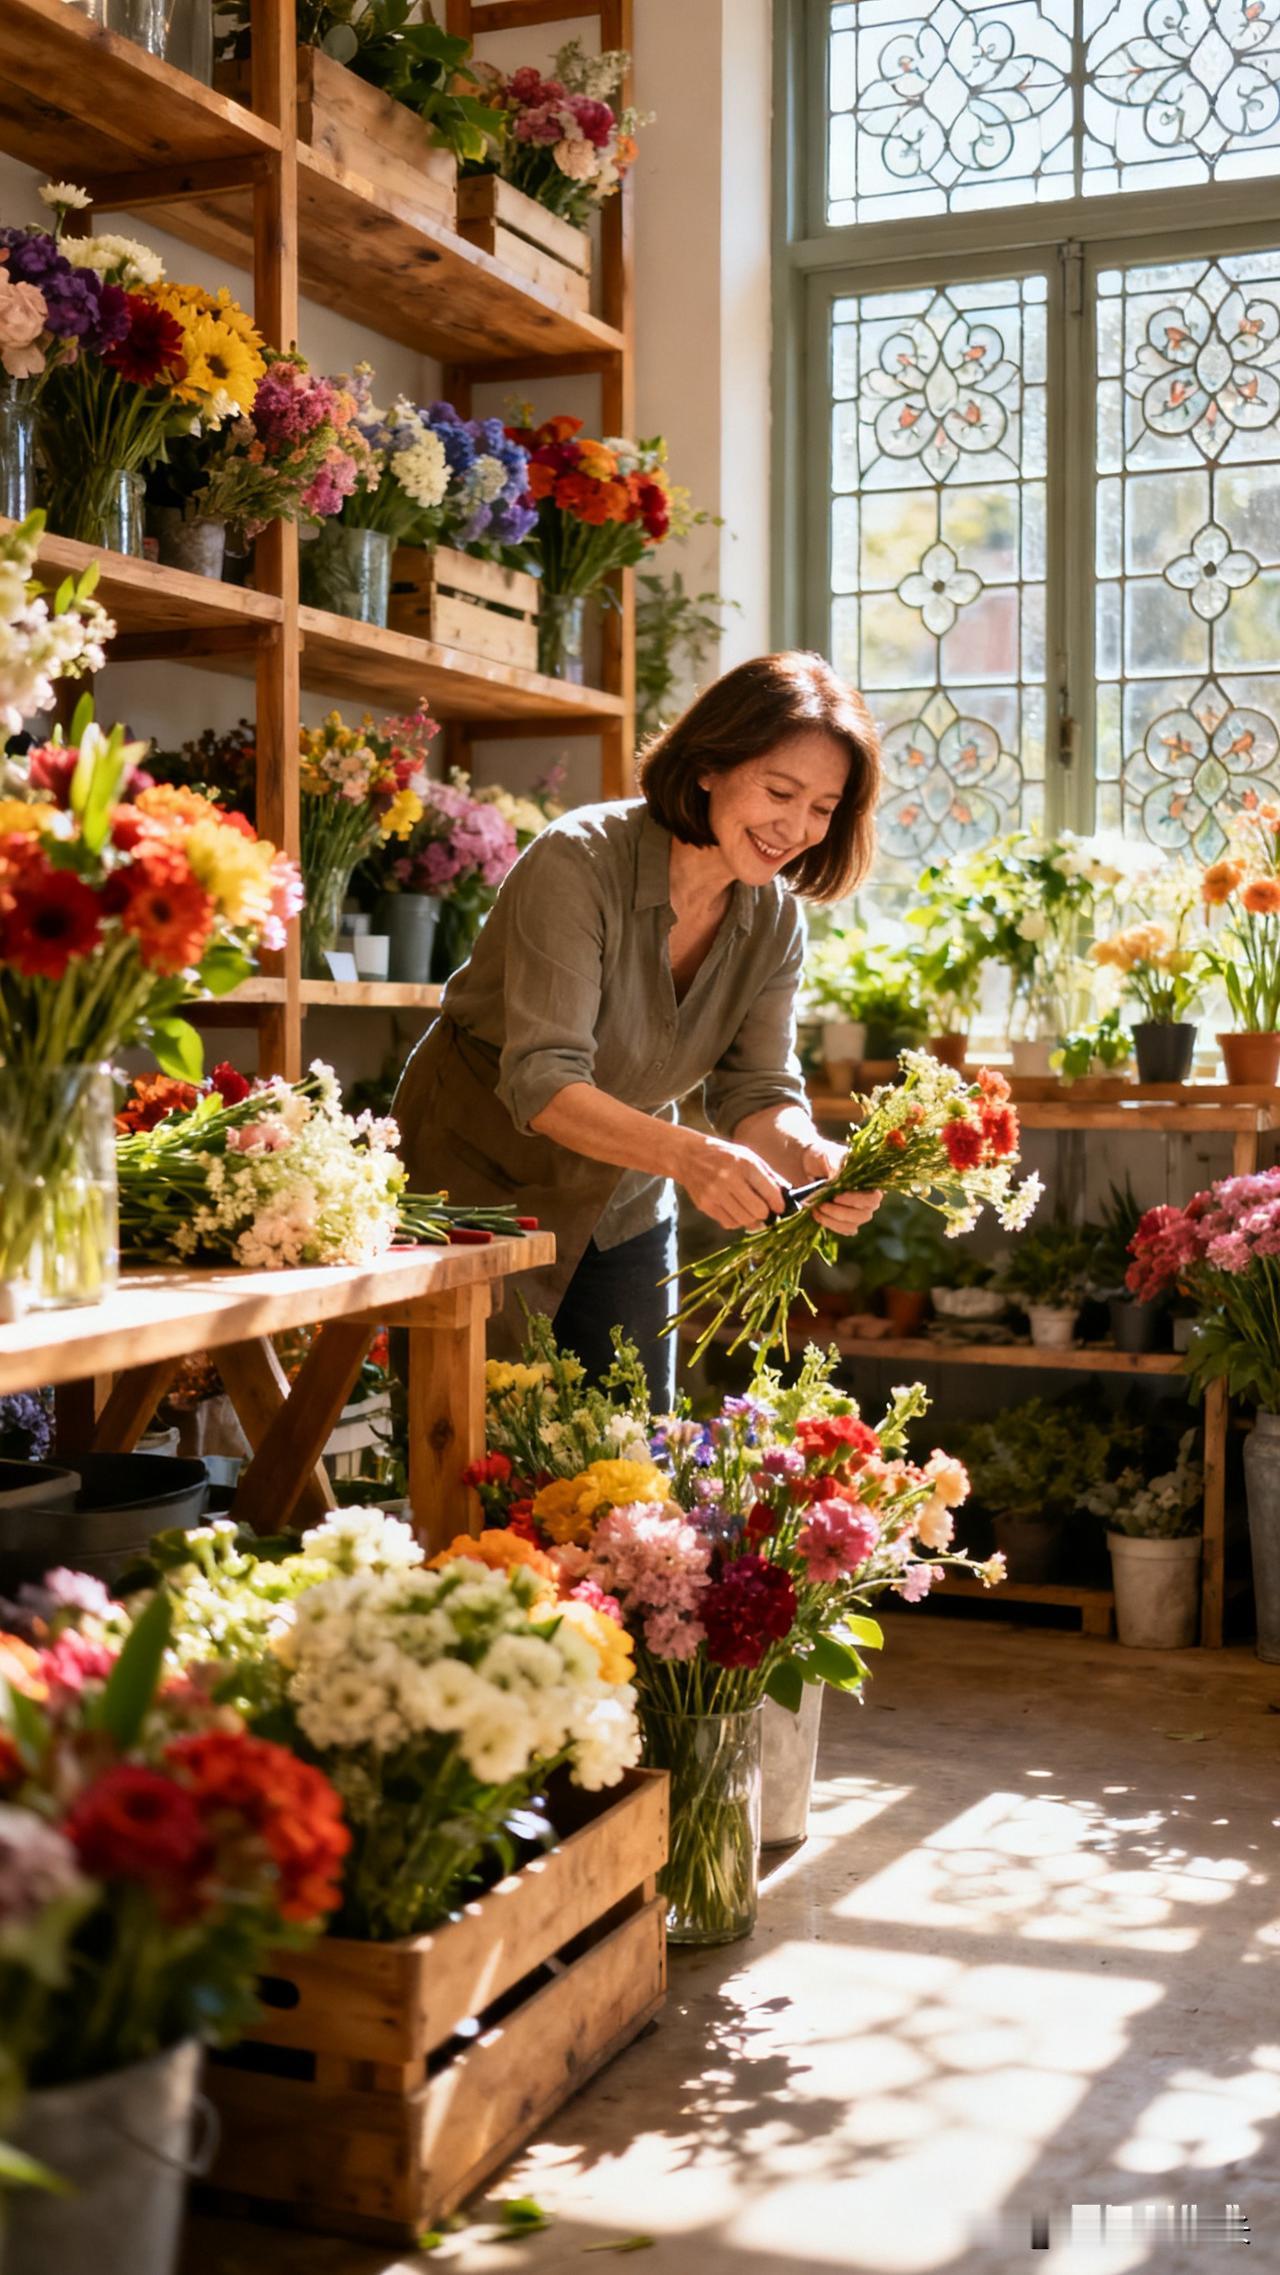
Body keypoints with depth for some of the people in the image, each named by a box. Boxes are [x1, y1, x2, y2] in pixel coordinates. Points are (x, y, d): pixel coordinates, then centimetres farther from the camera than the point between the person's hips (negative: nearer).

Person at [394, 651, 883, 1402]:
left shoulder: (776, 921, -8)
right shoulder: (579, 862, -27)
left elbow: (758, 1094, -11)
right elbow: (540, 1082, -34)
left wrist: (809, 1156, -34)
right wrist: (689, 1156, -48)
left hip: (620, 1209, 6)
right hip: (477, 1182, -5)